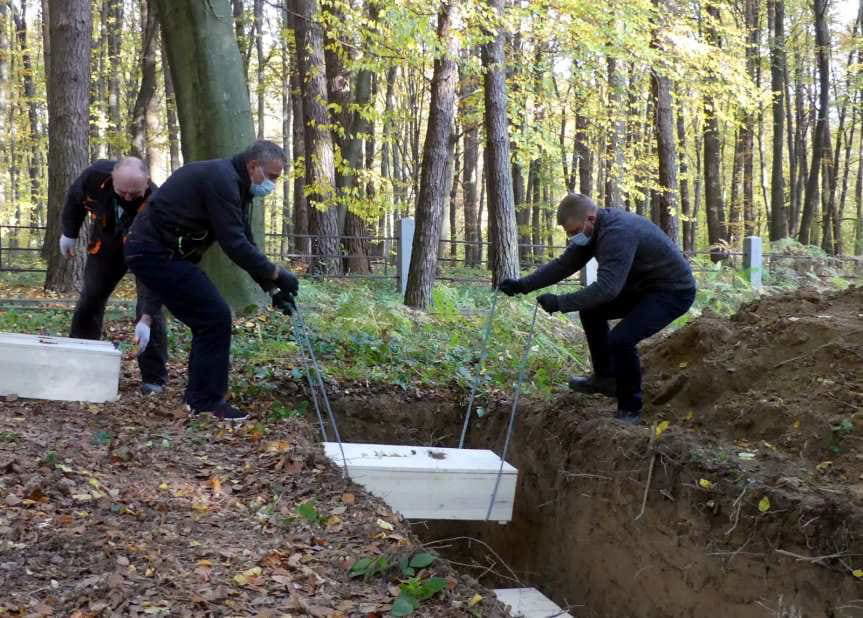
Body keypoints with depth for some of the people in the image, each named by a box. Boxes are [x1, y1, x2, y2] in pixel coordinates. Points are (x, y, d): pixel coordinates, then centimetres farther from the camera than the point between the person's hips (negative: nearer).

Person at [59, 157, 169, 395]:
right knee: (89, 300, 6)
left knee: (150, 305, -16)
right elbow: (75, 197, -5)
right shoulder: (95, 175, -33)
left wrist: (146, 318, -44)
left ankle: (154, 378, -9)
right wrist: (69, 233, 6)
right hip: (106, 242, 4)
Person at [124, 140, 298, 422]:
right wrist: (276, 275, -17)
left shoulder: (233, 185, 14)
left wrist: (272, 288, 9)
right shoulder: (221, 179, -19)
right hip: (157, 253, -10)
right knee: (215, 317, -9)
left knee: (210, 317, 12)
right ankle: (208, 402, -2)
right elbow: (234, 244, -24)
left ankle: (198, 398, 18)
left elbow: (245, 243, 16)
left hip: (158, 251, 10)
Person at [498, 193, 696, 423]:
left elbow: (607, 287, -39)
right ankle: (605, 378, 25)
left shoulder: (618, 233, -32)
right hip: (643, 286, 10)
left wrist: (560, 303, -36)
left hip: (674, 291, -10)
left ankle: (630, 409, -5)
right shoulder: (593, 230, -2)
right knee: (591, 310, 13)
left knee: (621, 339, -25)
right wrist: (523, 285, -7)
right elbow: (564, 264, 2)